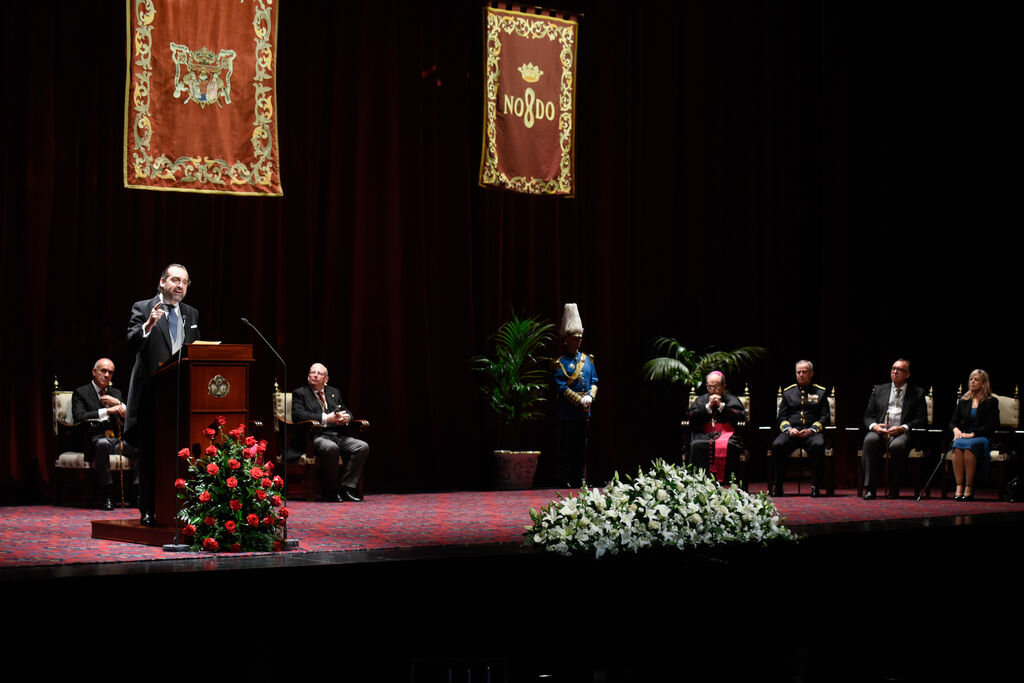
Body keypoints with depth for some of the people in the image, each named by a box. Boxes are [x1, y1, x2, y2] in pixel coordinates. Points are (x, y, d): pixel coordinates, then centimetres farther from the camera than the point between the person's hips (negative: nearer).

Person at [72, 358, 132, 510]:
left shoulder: (116, 393, 23)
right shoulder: (81, 392, 8)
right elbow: (79, 417, -11)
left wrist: (118, 403, -2)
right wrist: (107, 411, -16)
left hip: (118, 440, 4)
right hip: (95, 440, -4)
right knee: (103, 443, -42)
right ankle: (106, 495, -35)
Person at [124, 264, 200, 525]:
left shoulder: (191, 314, 16)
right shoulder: (143, 308, 1)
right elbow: (132, 343, -11)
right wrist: (148, 325, -28)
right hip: (152, 394, -4)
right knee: (149, 454, 0)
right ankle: (149, 510, 4)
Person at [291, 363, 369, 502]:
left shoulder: (334, 393, 24)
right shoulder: (300, 393, 7)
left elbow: (347, 412, 24)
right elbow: (298, 415, -10)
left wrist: (346, 417, -4)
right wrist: (326, 418, -17)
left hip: (338, 436, 6)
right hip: (316, 437, -6)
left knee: (363, 447, -20)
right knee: (331, 448, -38)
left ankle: (346, 488, -18)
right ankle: (332, 491, -22)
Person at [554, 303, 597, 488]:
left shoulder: (587, 360, 12)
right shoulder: (560, 363, -6)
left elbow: (594, 381, 12)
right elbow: (562, 387, -12)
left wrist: (590, 397, -8)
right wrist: (580, 401, -16)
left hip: (583, 412, 6)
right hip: (567, 412, -6)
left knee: (581, 449, 9)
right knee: (566, 448, -2)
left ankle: (579, 481, 15)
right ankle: (564, 481, 3)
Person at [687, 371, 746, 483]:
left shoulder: (732, 400, 18)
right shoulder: (701, 400, 23)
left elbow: (741, 417, 1)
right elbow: (690, 417, 8)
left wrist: (721, 406, -2)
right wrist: (708, 406, 0)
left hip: (727, 434, -1)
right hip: (704, 435, 1)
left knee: (726, 446, -37)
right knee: (697, 445, -34)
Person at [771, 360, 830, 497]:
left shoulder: (820, 392, 15)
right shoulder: (788, 392, 20)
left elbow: (825, 417, 8)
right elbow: (782, 417, 15)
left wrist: (811, 430, -10)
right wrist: (788, 429, -7)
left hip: (811, 433, -1)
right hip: (791, 432, 1)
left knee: (818, 445, -37)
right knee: (777, 445, -32)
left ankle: (815, 487, -30)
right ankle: (777, 487, -25)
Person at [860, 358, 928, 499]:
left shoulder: (917, 393, 14)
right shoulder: (879, 390, 20)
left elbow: (921, 420, 5)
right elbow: (868, 416, 16)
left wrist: (903, 428, -13)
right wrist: (874, 426, -8)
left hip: (902, 434, -2)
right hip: (879, 432, 2)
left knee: (897, 445, -38)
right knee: (869, 440, -34)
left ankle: (894, 490, -24)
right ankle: (869, 488, -32)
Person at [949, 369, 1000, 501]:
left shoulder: (991, 401, 4)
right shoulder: (964, 401, 18)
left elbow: (991, 426, -5)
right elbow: (953, 421, 18)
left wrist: (973, 434, -15)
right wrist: (956, 429, -6)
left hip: (982, 438, -3)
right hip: (964, 435, 3)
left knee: (969, 445, -37)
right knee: (958, 444, -33)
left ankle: (969, 488, -37)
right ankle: (959, 487, -39)